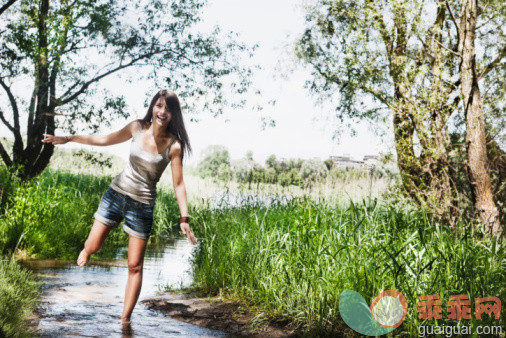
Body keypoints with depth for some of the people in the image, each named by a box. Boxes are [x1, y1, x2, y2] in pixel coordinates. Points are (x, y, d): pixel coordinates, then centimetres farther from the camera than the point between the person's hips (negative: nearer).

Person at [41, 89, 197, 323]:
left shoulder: (173, 146, -11)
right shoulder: (137, 128, -1)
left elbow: (178, 184, -10)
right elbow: (106, 140, 12)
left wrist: (184, 219, -17)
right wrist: (67, 139, 14)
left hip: (142, 204, -3)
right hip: (117, 192, 3)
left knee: (135, 266, -1)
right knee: (92, 247, 5)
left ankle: (125, 319, 9)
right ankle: (86, 251, 43)